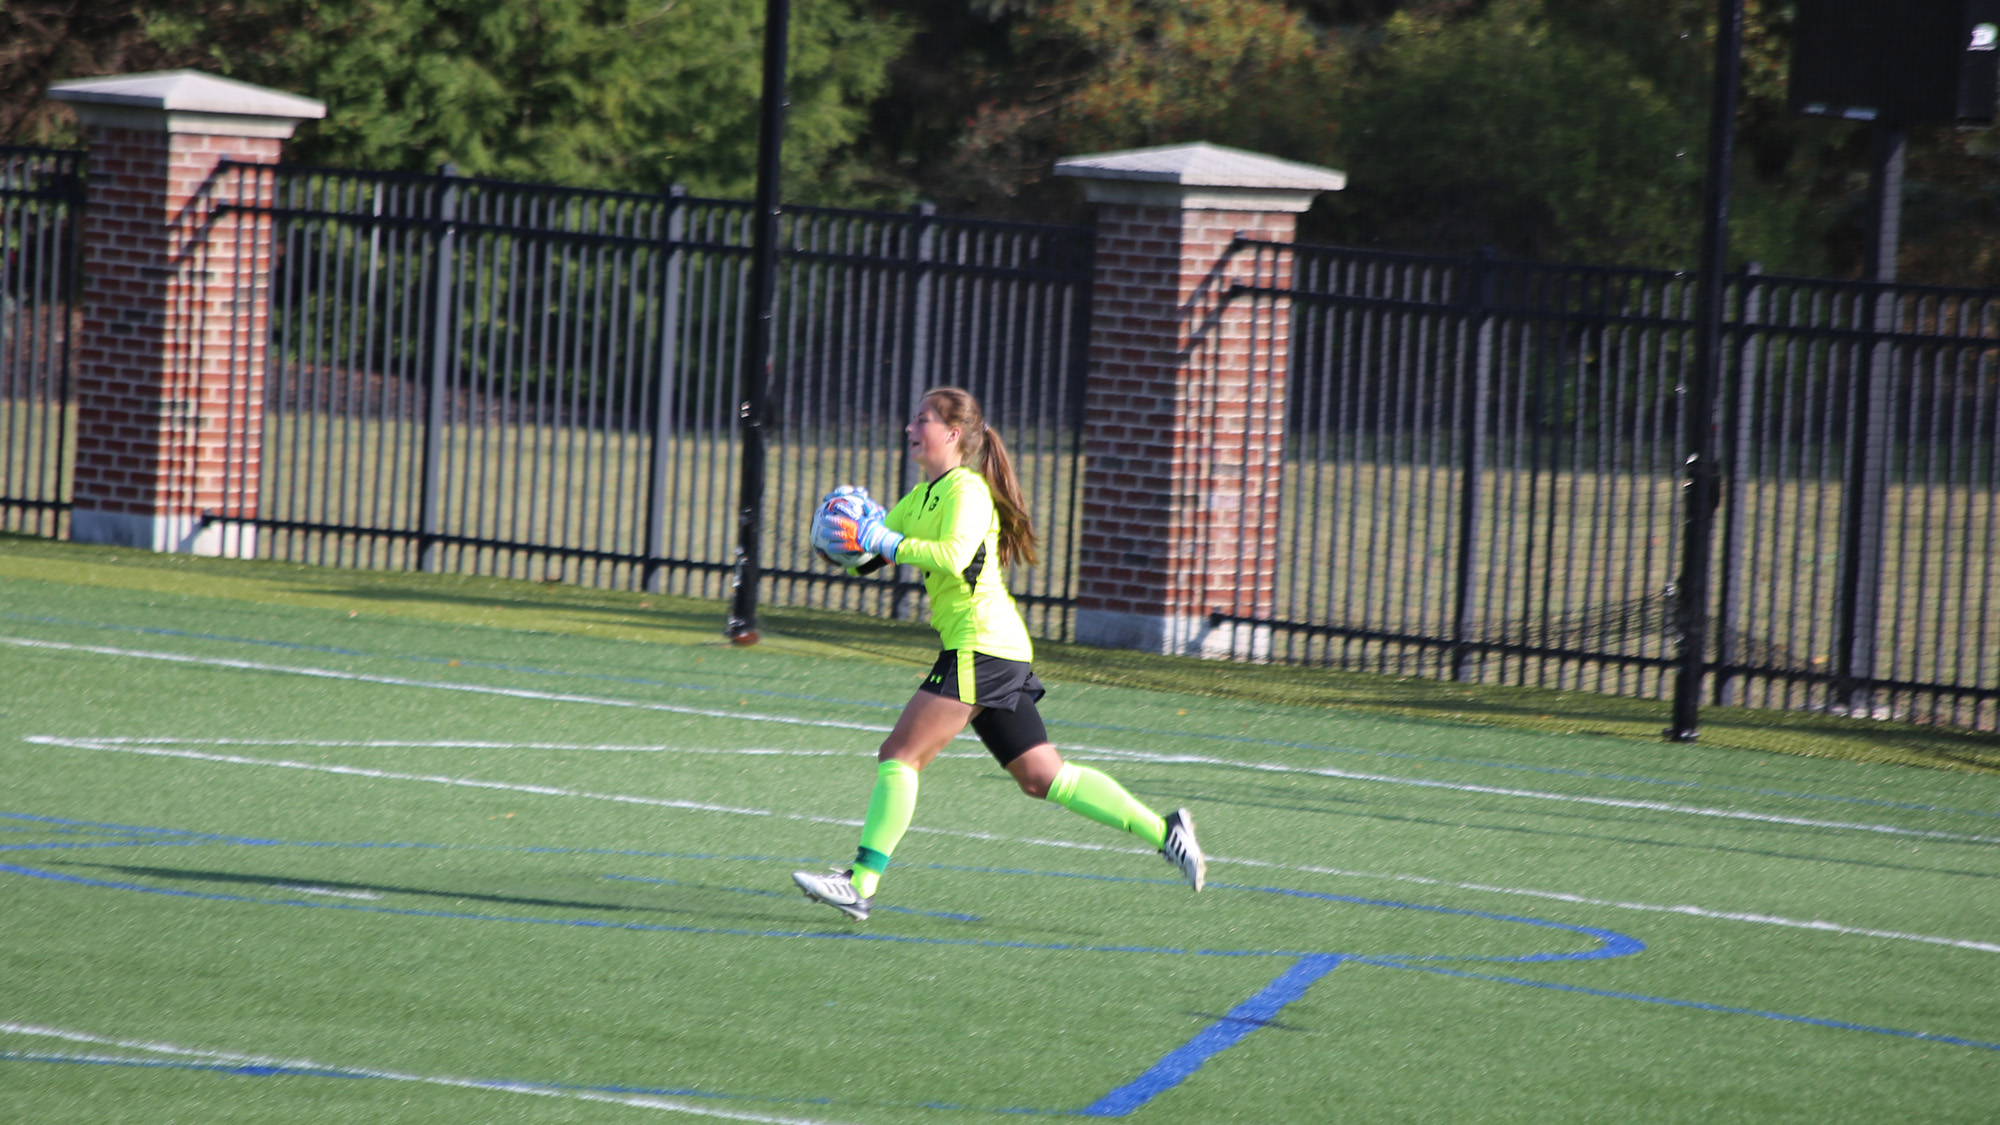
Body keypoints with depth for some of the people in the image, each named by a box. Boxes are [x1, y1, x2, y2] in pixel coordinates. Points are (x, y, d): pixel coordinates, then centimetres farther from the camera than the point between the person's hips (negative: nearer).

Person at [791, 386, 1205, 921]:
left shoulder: (967, 490, -10)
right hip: (999, 655, 10)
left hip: (981, 646, -10)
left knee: (900, 754, -12)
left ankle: (861, 885, -15)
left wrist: (885, 541, -26)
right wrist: (857, 531, -5)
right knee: (1042, 777, 10)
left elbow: (953, 556, -27)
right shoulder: (923, 496, 20)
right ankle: (1162, 830, 11)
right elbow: (875, 544, 17)